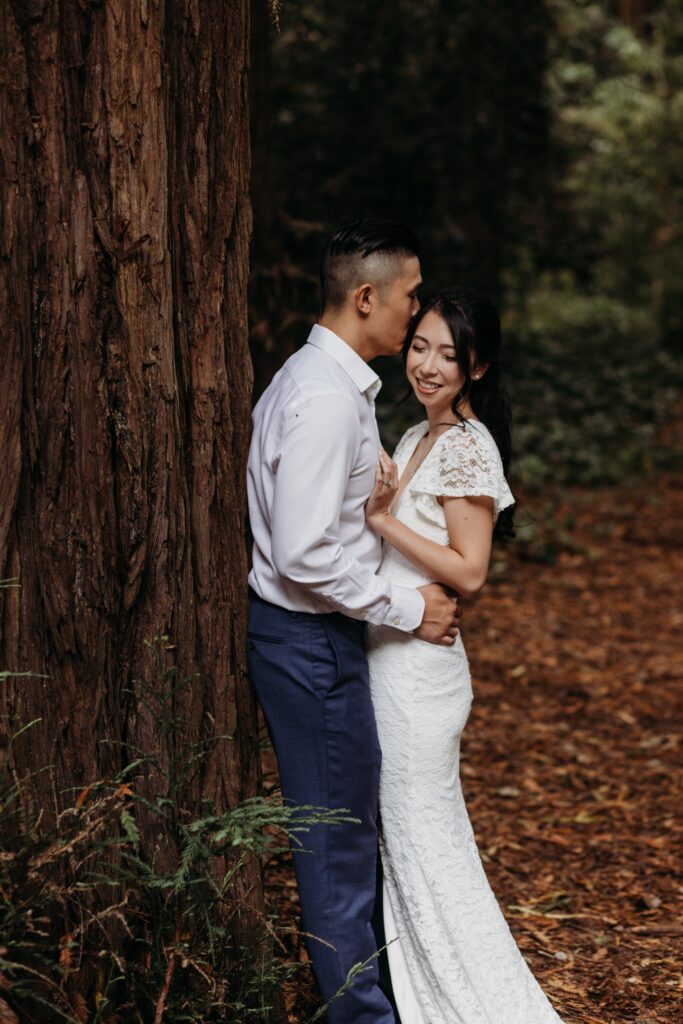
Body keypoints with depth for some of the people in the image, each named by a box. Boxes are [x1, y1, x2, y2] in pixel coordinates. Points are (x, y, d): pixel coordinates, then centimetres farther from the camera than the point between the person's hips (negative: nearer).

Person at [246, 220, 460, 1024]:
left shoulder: (315, 377, 10)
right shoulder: (326, 399, -23)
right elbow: (305, 556, -27)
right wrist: (409, 609, -17)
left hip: (314, 633, 10)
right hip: (311, 641, -10)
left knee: (343, 822, 20)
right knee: (340, 832, 2)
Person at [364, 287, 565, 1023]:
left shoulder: (467, 447, -15)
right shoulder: (419, 437, 12)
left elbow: (468, 572, -19)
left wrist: (384, 521, -19)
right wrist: (380, 507, -3)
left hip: (419, 664, -9)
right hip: (389, 654, 9)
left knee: (424, 834, -1)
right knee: (399, 832, 16)